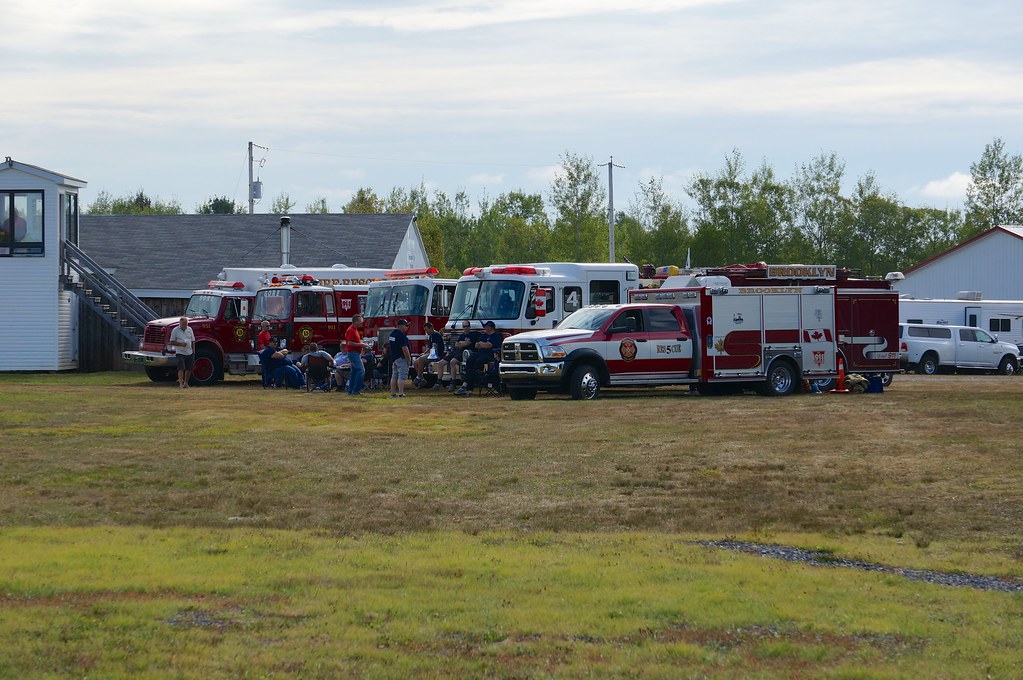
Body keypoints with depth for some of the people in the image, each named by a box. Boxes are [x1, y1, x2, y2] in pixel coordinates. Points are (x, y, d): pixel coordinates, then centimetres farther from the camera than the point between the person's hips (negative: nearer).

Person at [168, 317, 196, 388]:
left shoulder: (189, 329, 8)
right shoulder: (175, 330, -4)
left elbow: (193, 341, 14)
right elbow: (172, 342, -4)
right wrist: (180, 344, -18)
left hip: (189, 353, 5)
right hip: (180, 352, -5)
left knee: (189, 369, 11)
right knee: (181, 368, -16)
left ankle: (186, 382, 27)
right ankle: (181, 383, -20)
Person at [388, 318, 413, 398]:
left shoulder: (392, 333, 12)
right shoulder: (401, 335, -18)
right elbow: (404, 349, -23)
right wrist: (408, 359, -14)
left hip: (393, 358, 9)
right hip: (401, 358, -9)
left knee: (394, 376, 12)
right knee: (402, 376, -9)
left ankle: (393, 394, 16)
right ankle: (401, 394, -15)